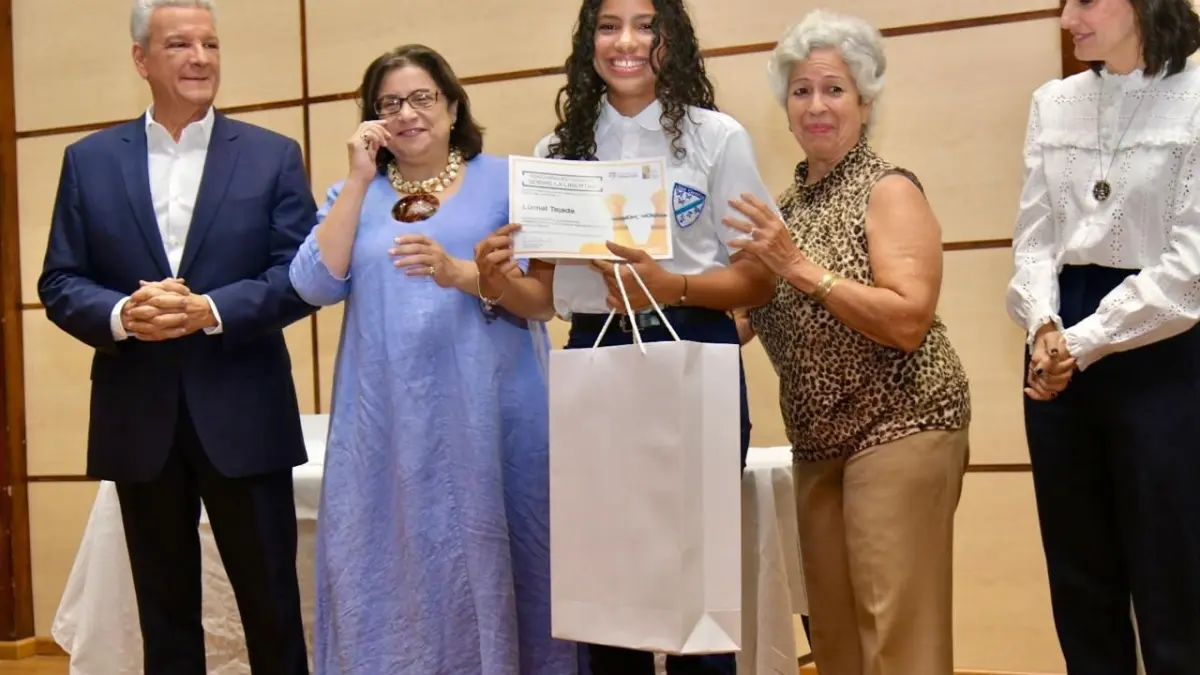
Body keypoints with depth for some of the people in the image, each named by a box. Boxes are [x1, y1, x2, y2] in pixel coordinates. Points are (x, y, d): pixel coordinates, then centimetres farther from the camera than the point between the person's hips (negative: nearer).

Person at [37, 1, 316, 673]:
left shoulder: (273, 155, 2)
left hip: (244, 416, -1)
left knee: (271, 602, 7)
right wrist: (121, 315, -17)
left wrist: (208, 310, -18)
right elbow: (60, 283, 4)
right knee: (164, 608, 13)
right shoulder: (89, 160, 6)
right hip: (139, 419, 2)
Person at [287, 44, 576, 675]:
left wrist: (460, 273, -20)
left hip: (489, 414, -2)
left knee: (487, 565, 2)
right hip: (387, 421, 2)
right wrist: (359, 179, -3)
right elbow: (316, 285, -2)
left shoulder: (505, 180, 6)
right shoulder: (353, 194, 13)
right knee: (394, 569, 4)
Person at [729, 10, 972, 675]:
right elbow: (767, 317, 17)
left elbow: (908, 321, -19)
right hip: (819, 439, 7)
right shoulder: (788, 202, 13)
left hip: (899, 426, -7)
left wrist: (802, 267, -21)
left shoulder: (888, 189, -8)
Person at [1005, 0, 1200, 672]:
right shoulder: (1053, 102, 9)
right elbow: (1035, 236, 7)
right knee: (1079, 574, 14)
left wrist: (1084, 343, -13)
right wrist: (1044, 327, -10)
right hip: (1059, 355, 5)